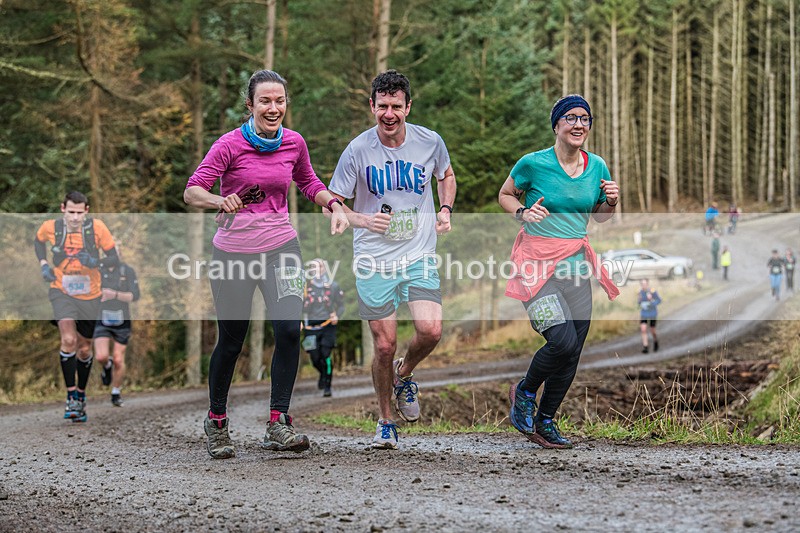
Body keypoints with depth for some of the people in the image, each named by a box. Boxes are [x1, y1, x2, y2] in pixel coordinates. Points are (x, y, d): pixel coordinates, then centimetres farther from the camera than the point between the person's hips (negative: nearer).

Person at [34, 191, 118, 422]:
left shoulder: (97, 227, -13)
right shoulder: (51, 227, -9)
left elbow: (113, 257, -7)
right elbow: (38, 241, 15)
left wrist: (95, 262, -27)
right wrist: (43, 264, -1)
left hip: (90, 295, 1)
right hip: (62, 292, -1)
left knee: (84, 349, 12)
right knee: (68, 340, -23)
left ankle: (81, 395, 34)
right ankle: (71, 396, -15)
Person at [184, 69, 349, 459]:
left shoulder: (294, 143, 2)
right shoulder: (230, 145, -11)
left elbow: (308, 183, 21)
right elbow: (192, 192, -14)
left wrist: (334, 206, 4)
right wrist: (221, 201, -35)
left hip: (280, 247, 3)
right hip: (233, 249, -3)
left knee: (289, 329, -16)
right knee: (230, 341, 5)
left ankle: (278, 425, -9)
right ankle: (216, 422, 27)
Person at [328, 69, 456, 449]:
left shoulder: (430, 142, -2)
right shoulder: (358, 150, -9)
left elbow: (446, 175, 21)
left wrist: (445, 210, 5)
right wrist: (363, 220, -19)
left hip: (419, 257, 1)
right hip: (374, 261, -1)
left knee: (430, 330, -18)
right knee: (384, 346, -1)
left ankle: (405, 374, 17)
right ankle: (386, 422, 22)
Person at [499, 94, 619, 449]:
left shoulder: (597, 167, 6)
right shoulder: (533, 164, -7)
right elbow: (505, 195, 9)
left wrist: (611, 202, -1)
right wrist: (522, 212, -11)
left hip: (576, 263, 5)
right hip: (537, 261, -5)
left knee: (572, 353, 3)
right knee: (563, 341, -18)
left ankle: (544, 422, 22)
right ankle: (524, 393, 11)